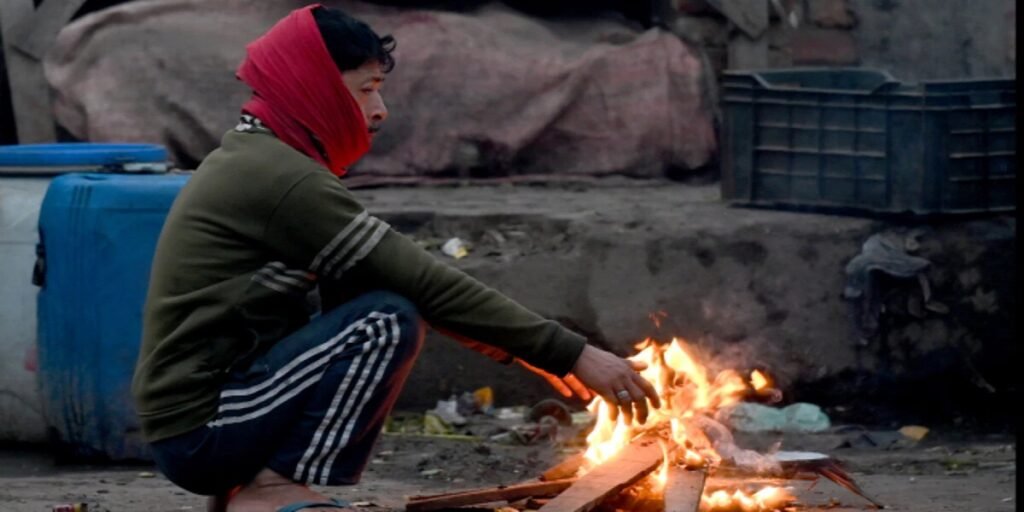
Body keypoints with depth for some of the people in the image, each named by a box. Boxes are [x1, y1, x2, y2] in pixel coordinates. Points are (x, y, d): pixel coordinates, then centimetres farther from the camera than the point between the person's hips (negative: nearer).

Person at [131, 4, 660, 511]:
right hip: (200, 431, -10)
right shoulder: (283, 179, -16)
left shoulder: (254, 159, 16)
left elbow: (415, 279, 19)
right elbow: (428, 286, -17)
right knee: (390, 320, -17)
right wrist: (571, 354, -14)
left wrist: (522, 349, 13)